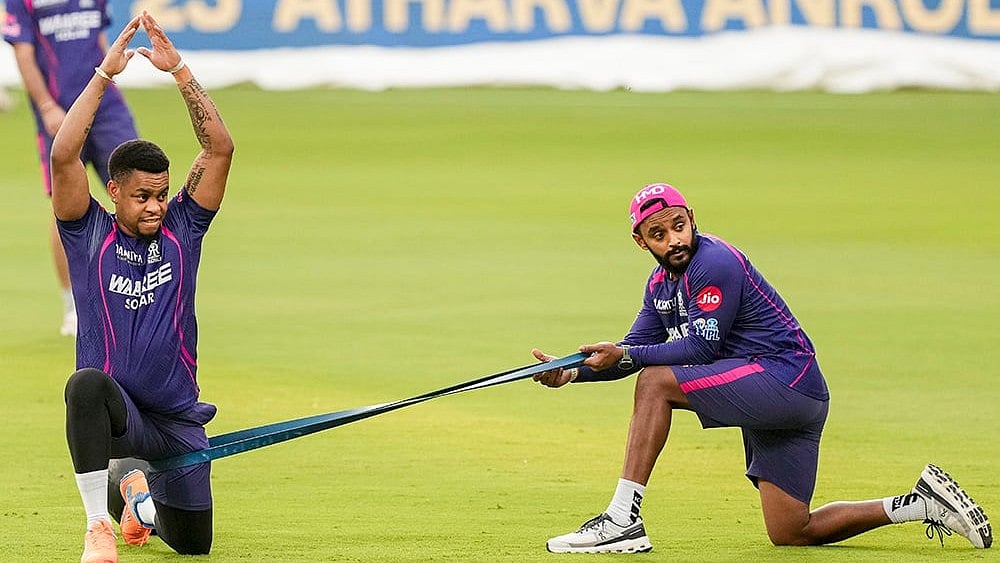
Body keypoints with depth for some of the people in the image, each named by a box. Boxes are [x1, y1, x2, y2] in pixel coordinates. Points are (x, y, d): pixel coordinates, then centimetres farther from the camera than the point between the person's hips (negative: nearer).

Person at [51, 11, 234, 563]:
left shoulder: (182, 229, 2)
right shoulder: (90, 236, -4)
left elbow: (220, 149, -8)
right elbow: (63, 156, -18)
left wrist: (179, 70, -15)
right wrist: (104, 75, -20)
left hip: (179, 421, 4)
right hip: (116, 415, -4)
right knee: (87, 382, -40)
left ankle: (140, 488, 48)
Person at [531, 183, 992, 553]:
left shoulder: (715, 262, -14)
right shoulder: (661, 283, 14)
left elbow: (702, 348, -19)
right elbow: (635, 349, 13)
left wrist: (626, 356, -22)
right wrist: (573, 372, -2)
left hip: (785, 376, -10)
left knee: (656, 383, -20)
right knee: (790, 534, 9)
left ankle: (623, 520, -23)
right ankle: (925, 504, 14)